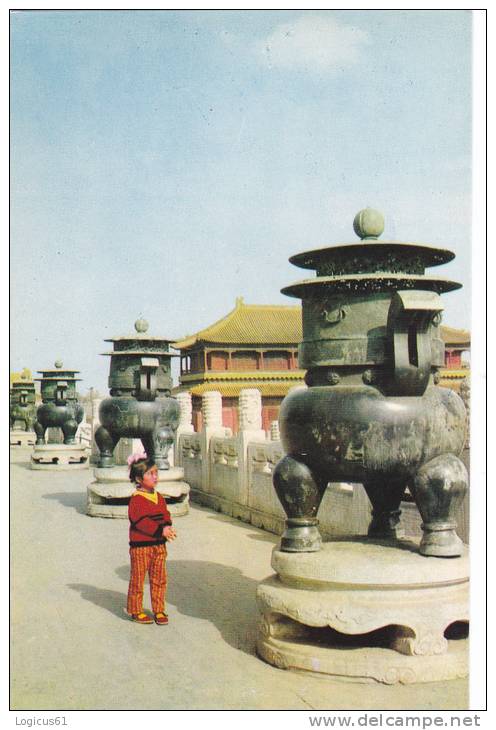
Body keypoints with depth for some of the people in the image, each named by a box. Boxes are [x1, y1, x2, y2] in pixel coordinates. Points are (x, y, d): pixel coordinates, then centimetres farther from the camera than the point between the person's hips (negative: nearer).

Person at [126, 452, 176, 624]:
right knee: (138, 579, 5)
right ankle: (135, 610, 18)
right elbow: (141, 521, -21)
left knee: (159, 579, 11)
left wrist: (167, 526, -12)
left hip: (159, 545, 7)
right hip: (140, 546, -7)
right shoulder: (136, 499, -14)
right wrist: (160, 530, -25)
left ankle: (159, 610, 22)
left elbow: (165, 514, 10)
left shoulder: (159, 497, 10)